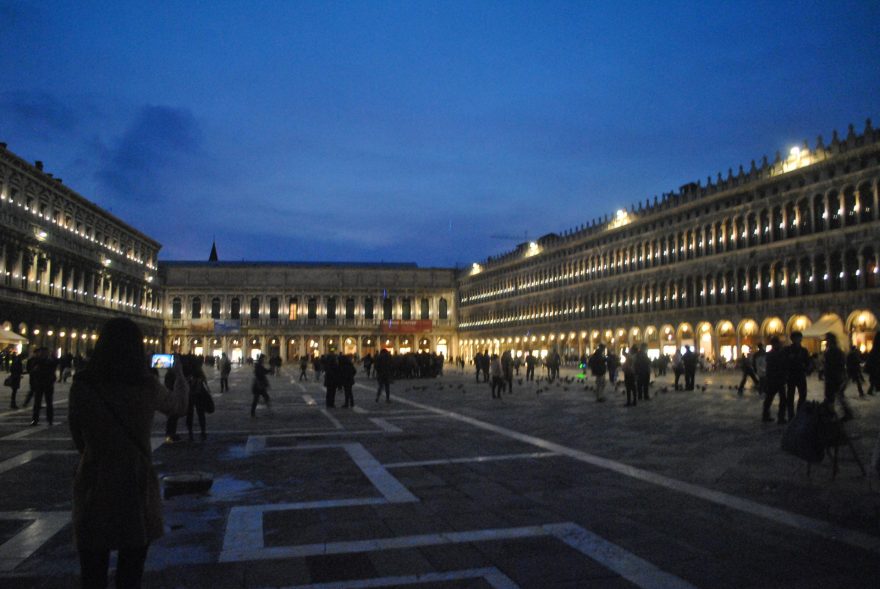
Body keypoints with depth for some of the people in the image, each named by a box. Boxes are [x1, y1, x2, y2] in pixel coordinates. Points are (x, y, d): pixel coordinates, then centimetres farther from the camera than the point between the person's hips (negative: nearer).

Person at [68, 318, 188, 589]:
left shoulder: (82, 384, -10)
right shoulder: (147, 386, -9)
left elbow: (78, 436, 3)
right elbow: (178, 406, 12)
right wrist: (179, 373, 30)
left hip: (94, 485, 0)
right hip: (136, 484, 0)